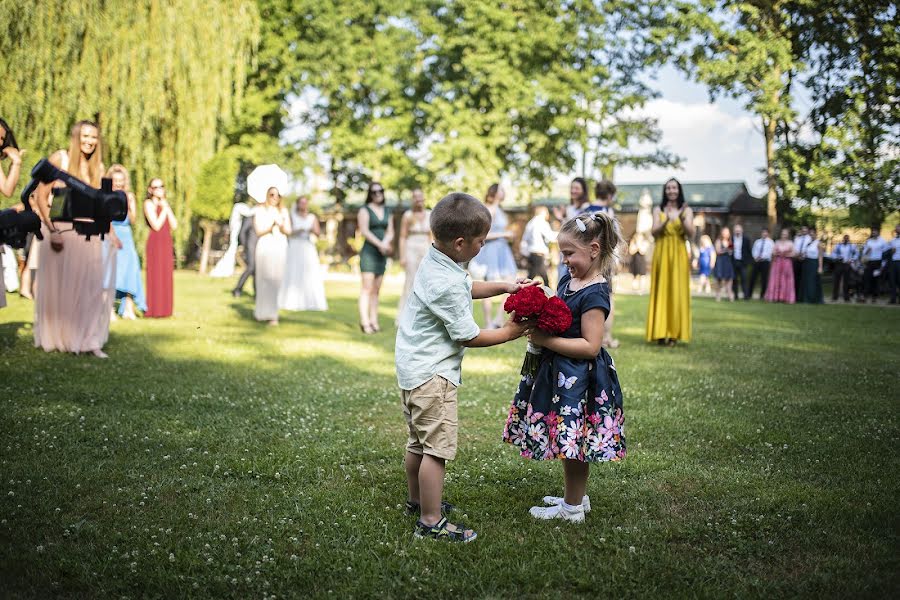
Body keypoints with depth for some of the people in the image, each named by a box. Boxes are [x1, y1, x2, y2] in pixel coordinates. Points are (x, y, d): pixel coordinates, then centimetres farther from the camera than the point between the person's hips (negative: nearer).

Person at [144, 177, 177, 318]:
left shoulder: (165, 204, 19)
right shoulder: (149, 203, -2)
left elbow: (174, 225, 8)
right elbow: (156, 225, -14)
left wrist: (167, 208, 0)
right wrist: (164, 209, -8)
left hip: (167, 242, 7)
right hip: (155, 242, -7)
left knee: (166, 277, 6)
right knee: (155, 276, -8)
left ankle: (164, 309, 11)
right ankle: (153, 310, -6)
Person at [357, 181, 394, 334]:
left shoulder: (387, 211, 16)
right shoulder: (365, 210, -1)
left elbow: (390, 231, 11)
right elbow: (364, 231, -11)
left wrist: (386, 242, -10)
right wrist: (380, 244, -18)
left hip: (382, 254, 6)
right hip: (368, 252, -6)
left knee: (376, 289, 5)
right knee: (367, 287, -11)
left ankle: (374, 321, 5)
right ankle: (365, 322, -14)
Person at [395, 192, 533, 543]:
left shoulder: (435, 260, 5)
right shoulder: (446, 284, -25)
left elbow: (468, 288, 25)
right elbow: (468, 336, -17)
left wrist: (504, 287, 16)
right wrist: (509, 333, -5)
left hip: (414, 368, 11)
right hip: (432, 375, -11)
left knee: (419, 441, 23)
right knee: (438, 447, -5)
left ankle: (417, 501, 38)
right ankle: (431, 523, 0)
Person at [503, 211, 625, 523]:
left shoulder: (595, 293, -20)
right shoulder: (568, 280, 7)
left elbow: (590, 346, -23)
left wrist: (545, 340, -24)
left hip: (579, 377, -9)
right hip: (560, 372, 9)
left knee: (573, 440, 3)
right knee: (568, 441, 19)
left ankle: (572, 508, 18)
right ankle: (576, 496, 34)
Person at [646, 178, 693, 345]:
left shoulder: (686, 210, 8)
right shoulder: (658, 210, 9)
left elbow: (691, 234, -3)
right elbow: (653, 232, -4)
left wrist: (681, 218, -19)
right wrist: (667, 220, -21)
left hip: (679, 254, 0)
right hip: (661, 253, 0)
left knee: (677, 292, -3)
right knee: (661, 291, -3)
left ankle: (674, 333, 1)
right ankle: (660, 333, -1)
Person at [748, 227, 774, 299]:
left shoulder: (770, 242, 1)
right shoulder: (757, 242, 15)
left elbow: (769, 252, -9)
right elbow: (754, 251, 8)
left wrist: (761, 257, -18)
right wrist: (756, 257, -11)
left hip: (765, 262, -3)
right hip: (756, 261, 3)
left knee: (764, 279, 0)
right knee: (752, 277, 0)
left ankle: (762, 295, 7)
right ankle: (749, 294, 5)